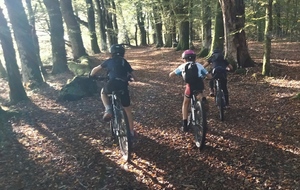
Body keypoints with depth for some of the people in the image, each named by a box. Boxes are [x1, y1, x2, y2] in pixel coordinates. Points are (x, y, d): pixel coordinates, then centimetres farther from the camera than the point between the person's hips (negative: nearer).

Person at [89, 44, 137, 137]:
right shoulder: (125, 62, 24)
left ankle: (108, 109, 9)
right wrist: (130, 77, 49)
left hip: (112, 84, -2)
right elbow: (134, 78, 26)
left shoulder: (109, 61, 20)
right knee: (128, 111, 19)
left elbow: (95, 69, 25)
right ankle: (131, 132, 25)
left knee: (103, 92, 34)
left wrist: (91, 76, 46)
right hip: (123, 87, 2)